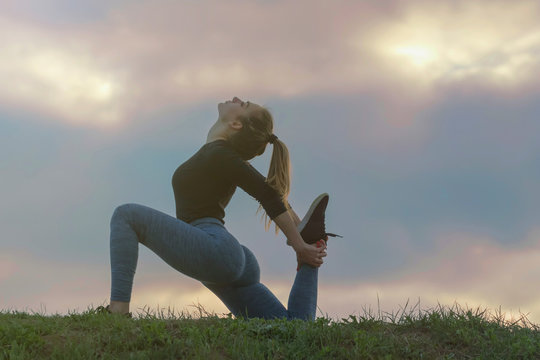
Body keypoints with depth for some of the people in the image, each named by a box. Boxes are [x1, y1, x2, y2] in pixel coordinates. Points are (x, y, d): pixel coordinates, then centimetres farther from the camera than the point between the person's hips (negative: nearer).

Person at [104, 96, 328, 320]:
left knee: (126, 215, -7)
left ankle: (119, 308, -20)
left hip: (212, 250, -10)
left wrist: (301, 247, -5)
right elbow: (273, 195, 23)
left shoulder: (219, 154, -7)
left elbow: (270, 197, -9)